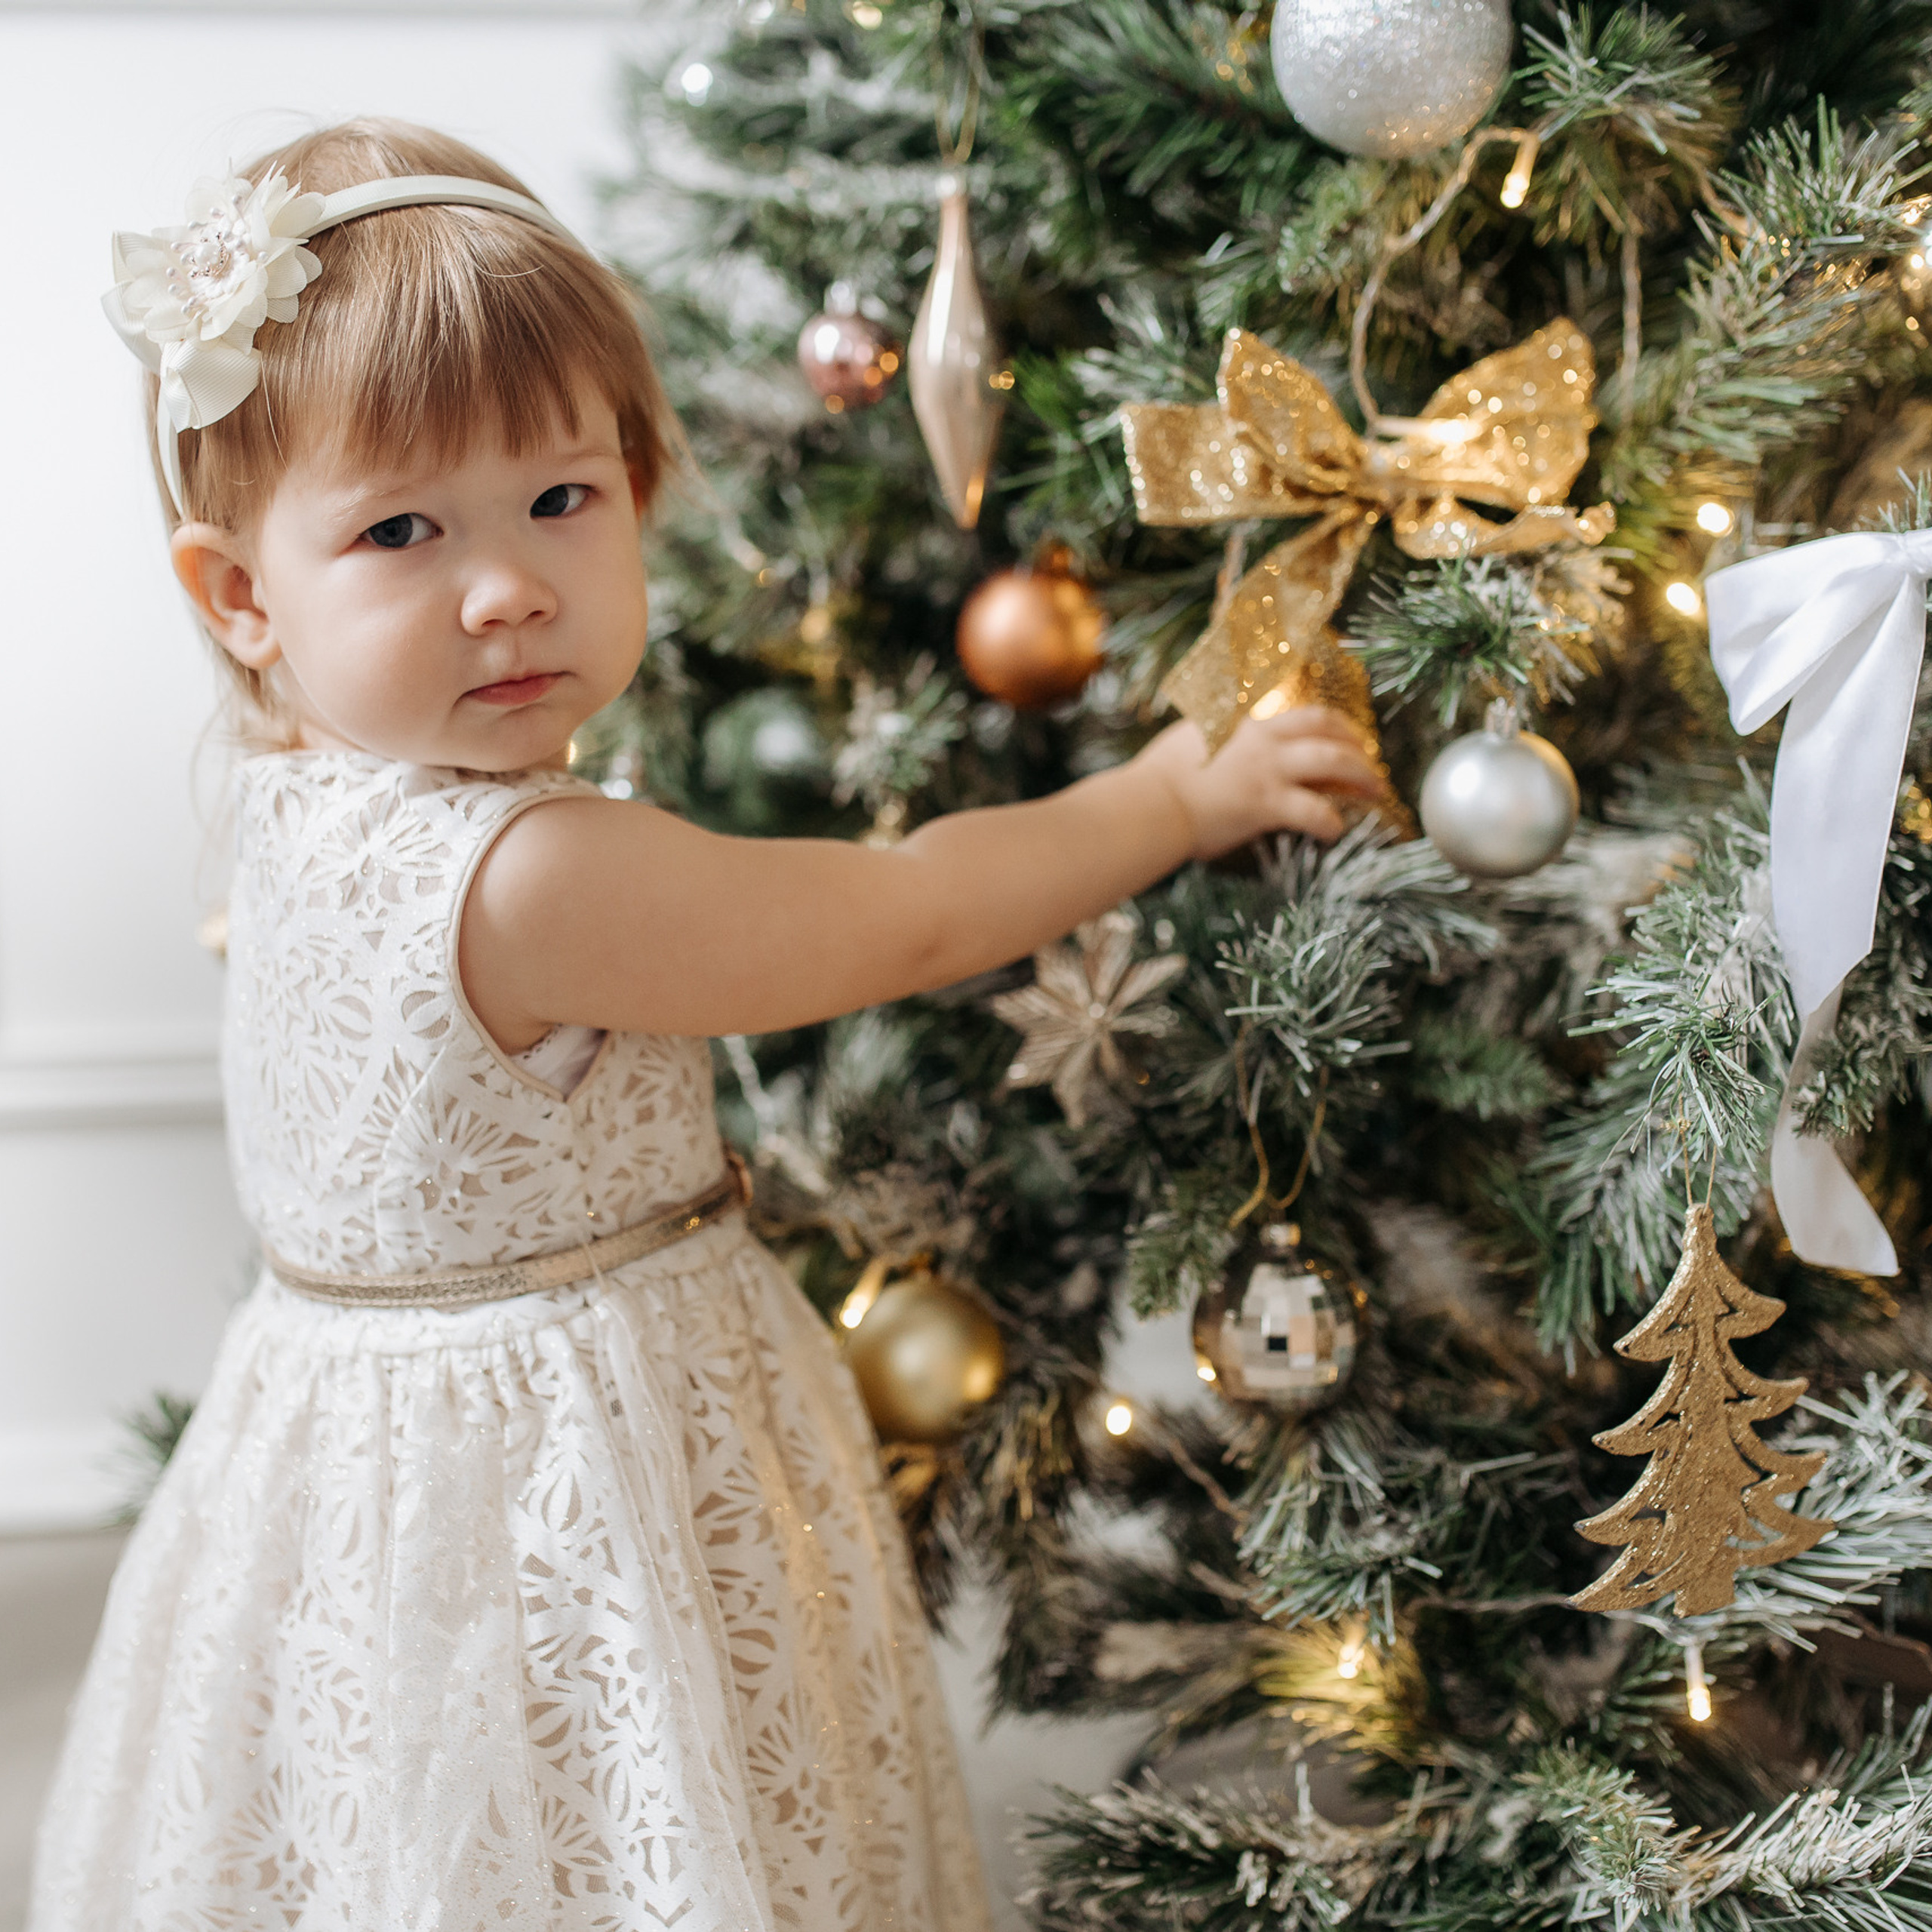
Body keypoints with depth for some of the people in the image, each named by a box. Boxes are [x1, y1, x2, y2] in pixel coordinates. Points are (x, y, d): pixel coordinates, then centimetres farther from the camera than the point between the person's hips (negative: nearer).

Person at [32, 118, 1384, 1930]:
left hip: (371, 1443, 9)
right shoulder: (530, 880, -29)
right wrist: (1183, 795, -4)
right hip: (544, 1491, -9)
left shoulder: (311, 801, -2)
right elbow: (911, 917, -17)